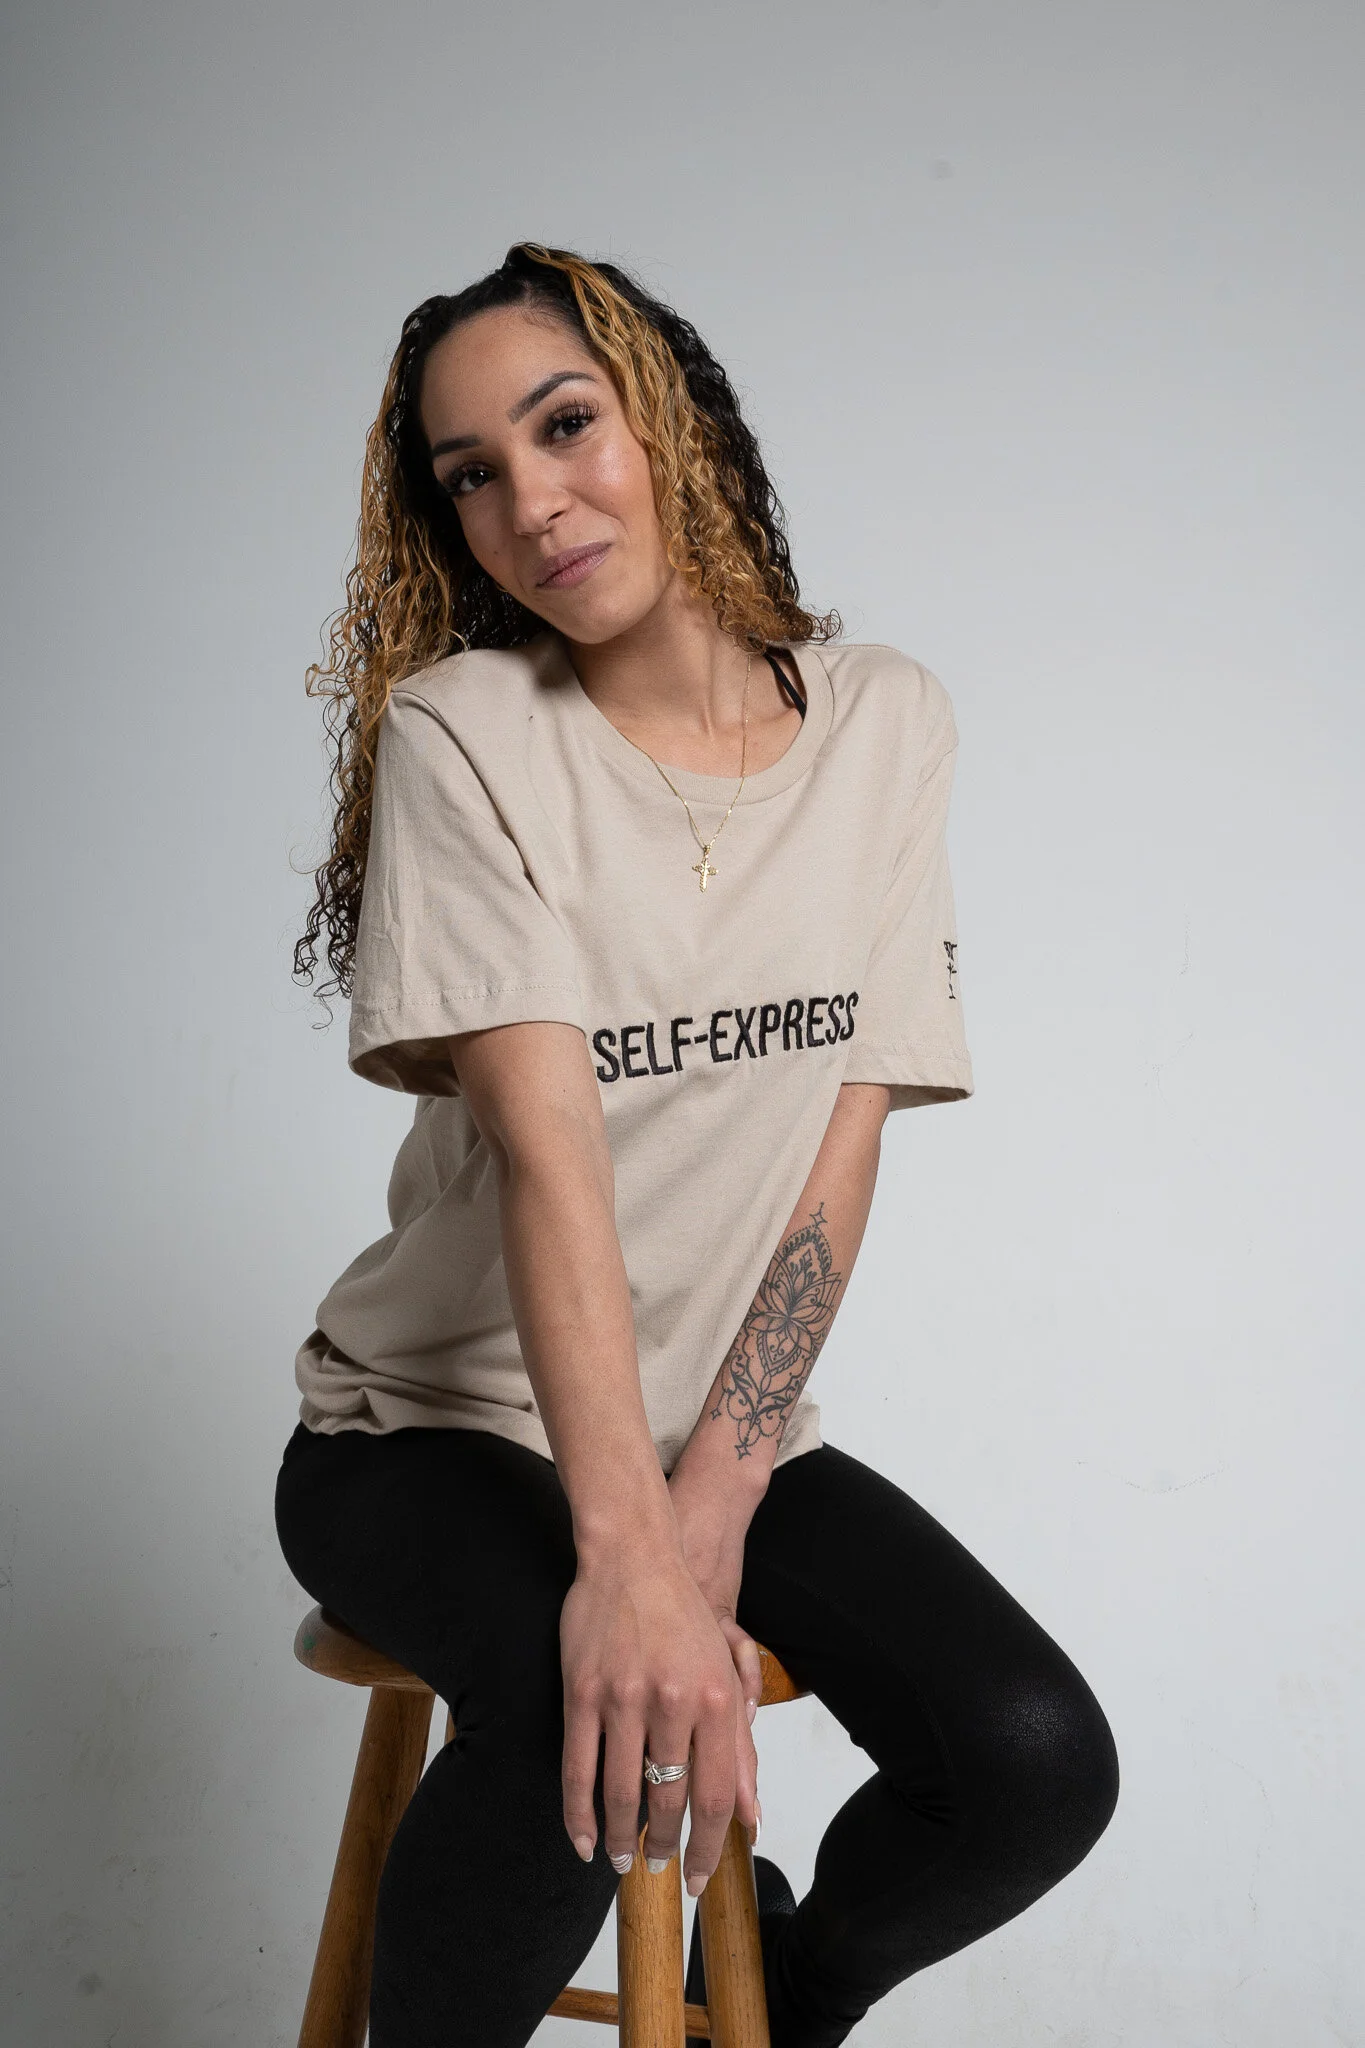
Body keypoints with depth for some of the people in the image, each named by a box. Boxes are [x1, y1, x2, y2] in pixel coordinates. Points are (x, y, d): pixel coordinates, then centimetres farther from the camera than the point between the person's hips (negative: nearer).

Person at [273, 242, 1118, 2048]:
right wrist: (623, 1542, -31)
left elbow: (843, 1149, -7)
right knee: (583, 1719, -34)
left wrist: (707, 1511, -16)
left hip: (734, 1427, 3)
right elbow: (544, 1135, -21)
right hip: (439, 1421, -3)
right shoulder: (463, 732, -9)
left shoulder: (887, 726, -1)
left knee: (1038, 1764, -17)